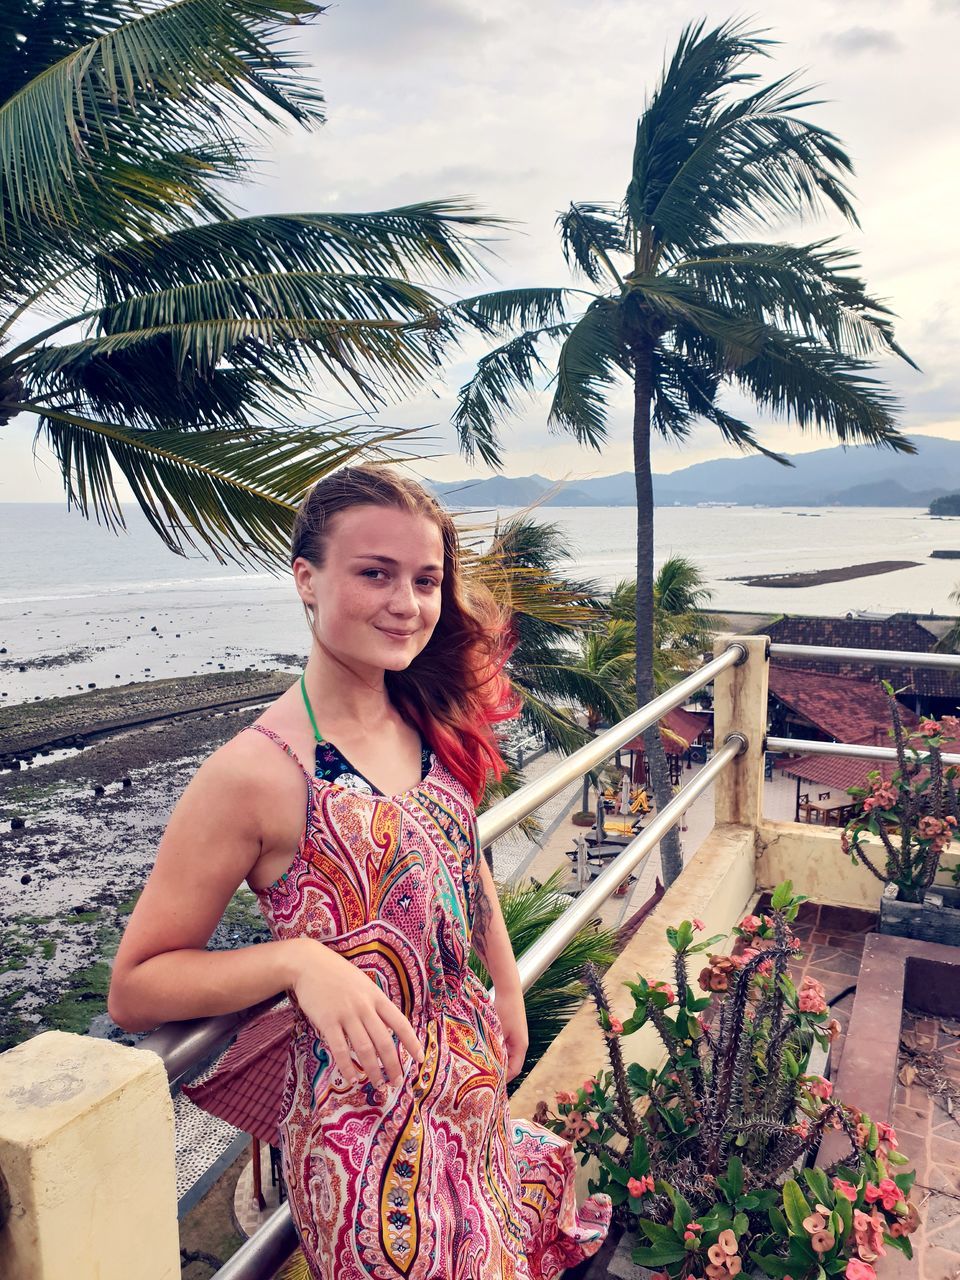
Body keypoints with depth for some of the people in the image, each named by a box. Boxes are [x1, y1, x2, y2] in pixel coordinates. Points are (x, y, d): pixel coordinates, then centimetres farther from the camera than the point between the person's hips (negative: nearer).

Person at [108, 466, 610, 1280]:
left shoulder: (428, 725, -3)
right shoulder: (253, 775, -24)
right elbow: (135, 987, -17)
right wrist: (301, 960, -30)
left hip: (474, 1081, 7)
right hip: (364, 1119, -6)